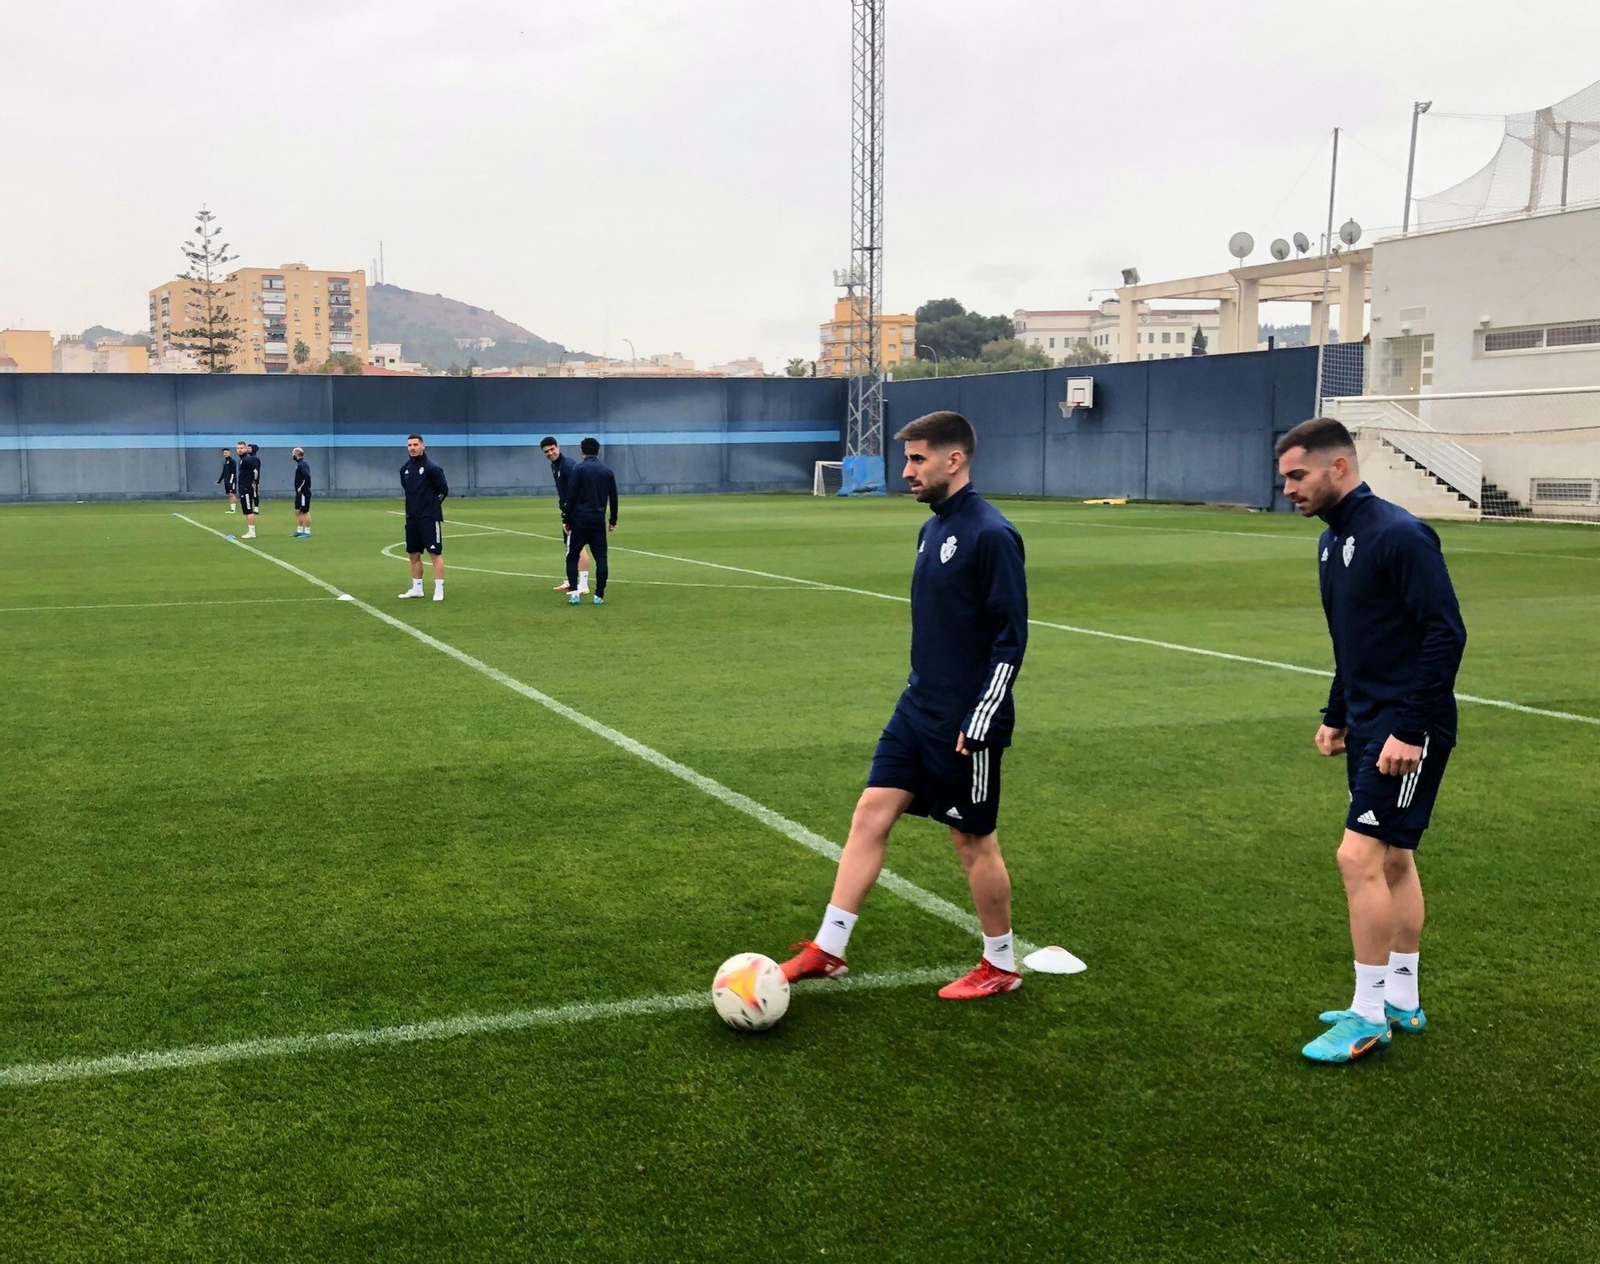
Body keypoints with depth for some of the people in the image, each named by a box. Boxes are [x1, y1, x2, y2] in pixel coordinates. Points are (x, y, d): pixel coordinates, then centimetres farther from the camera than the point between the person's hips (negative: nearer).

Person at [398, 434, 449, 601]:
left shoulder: (432, 467, -11)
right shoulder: (405, 469, 8)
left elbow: (443, 490, -7)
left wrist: (432, 506, -2)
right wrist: (414, 506, 14)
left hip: (429, 518, -7)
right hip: (412, 518, 7)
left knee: (435, 553, -7)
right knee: (414, 554, 11)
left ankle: (439, 590, -5)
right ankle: (416, 589, 20)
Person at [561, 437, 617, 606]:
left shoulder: (578, 469, -5)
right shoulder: (607, 470, 8)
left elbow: (571, 496, -10)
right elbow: (613, 498, 12)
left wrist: (565, 519, -3)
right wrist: (613, 520, 20)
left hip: (580, 519, -3)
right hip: (599, 521, 3)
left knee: (572, 556, 6)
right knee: (601, 558, 5)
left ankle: (574, 592, -5)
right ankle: (599, 595, 2)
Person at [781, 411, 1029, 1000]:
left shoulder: (990, 534, -18)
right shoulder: (932, 529, 9)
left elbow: (1011, 636, -19)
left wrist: (979, 723, -20)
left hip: (965, 724, -8)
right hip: (917, 709, 8)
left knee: (974, 841, 5)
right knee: (870, 815, 5)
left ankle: (1001, 967, 23)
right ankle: (828, 950, 12)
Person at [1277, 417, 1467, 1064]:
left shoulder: (1399, 535, -17)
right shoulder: (1332, 541, 11)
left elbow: (1446, 634, -20)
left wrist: (1409, 729, -22)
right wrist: (1337, 714, 18)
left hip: (1406, 731, -9)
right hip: (1368, 724, 9)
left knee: (1360, 856, -10)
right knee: (1393, 860, 15)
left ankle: (1368, 1017, 1)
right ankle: (1401, 1001, 26)